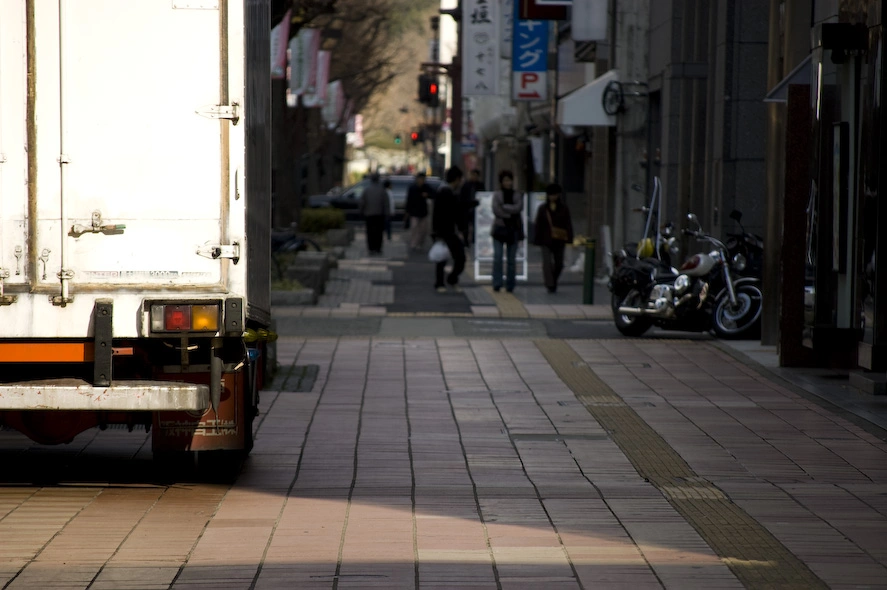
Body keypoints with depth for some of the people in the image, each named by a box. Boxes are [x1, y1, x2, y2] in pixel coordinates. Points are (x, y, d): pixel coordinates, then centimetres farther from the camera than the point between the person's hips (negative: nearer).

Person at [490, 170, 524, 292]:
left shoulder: (518, 195, 8)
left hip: (513, 230, 1)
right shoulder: (497, 195, 5)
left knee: (511, 259, 3)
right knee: (497, 256, -12)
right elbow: (496, 210, -8)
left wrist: (503, 206, -9)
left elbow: (518, 208, -9)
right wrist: (510, 215, -10)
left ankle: (510, 286, 7)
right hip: (499, 228, -1)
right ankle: (497, 284, -12)